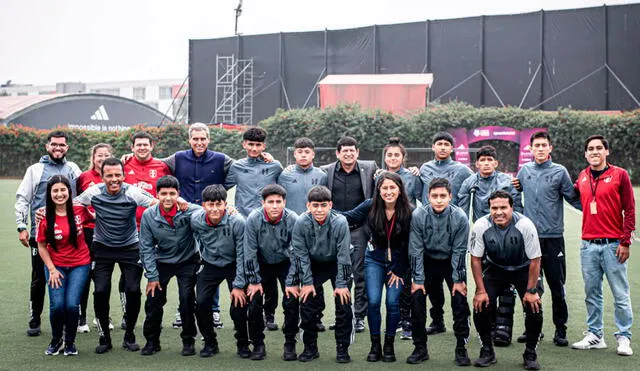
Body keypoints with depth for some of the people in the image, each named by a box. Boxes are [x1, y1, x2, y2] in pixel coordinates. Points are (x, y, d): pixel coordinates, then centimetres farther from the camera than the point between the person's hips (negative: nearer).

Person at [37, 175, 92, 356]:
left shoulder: (79, 210, -9)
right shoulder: (45, 217, -11)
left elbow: (93, 218, 16)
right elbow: (42, 246, -2)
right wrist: (52, 269, -7)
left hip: (79, 264, 0)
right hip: (56, 265, 0)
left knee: (72, 304, -11)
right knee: (57, 305, -10)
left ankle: (70, 342, 14)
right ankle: (56, 340, 18)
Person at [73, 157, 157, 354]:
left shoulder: (132, 192, -17)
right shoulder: (93, 192, -13)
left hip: (129, 247, -1)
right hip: (102, 247, 1)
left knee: (133, 290, -9)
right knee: (100, 291, -9)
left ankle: (129, 336, 12)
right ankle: (104, 337, 10)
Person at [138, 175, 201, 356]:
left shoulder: (189, 211, -22)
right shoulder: (148, 215, -14)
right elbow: (146, 248, -7)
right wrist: (152, 276, -7)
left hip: (187, 261, -2)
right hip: (162, 262, 2)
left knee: (187, 300, -10)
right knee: (153, 301, 1)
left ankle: (188, 340, 10)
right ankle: (152, 340, 20)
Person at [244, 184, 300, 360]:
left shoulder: (292, 219, -24)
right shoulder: (254, 219, -23)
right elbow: (249, 253, -15)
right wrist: (254, 281, -13)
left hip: (285, 263, 0)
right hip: (261, 264, 1)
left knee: (292, 301, -12)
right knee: (253, 301, -8)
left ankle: (290, 344, 6)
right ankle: (258, 344, 8)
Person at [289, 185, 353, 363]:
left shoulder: (340, 222, -28)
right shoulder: (301, 223, -24)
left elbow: (343, 255, -21)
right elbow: (300, 255, -14)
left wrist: (341, 284, -19)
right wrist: (307, 282, -14)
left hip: (337, 264, -1)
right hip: (313, 265, 1)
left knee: (343, 302, -10)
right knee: (307, 302, -4)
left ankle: (342, 348, 3)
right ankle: (310, 347, 11)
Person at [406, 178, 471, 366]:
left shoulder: (459, 217, -23)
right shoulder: (418, 215, -21)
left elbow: (459, 250, -14)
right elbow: (416, 249, -14)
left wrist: (458, 280, -13)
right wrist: (418, 279, -13)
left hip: (452, 262, -1)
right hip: (428, 260, 1)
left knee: (460, 301, -11)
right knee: (417, 298, -8)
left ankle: (461, 349, 3)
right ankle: (420, 348, 5)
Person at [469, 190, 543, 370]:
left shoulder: (525, 225, -28)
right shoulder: (481, 226, -23)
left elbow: (535, 260, -18)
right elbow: (476, 259, -11)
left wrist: (530, 291, -17)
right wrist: (481, 291, -13)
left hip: (523, 269, -1)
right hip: (495, 269, 2)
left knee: (534, 308, -17)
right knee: (480, 307, -14)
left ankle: (530, 354, 5)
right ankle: (487, 352, 7)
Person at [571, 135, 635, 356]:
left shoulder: (620, 175, -2)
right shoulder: (582, 177, 10)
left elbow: (629, 210, -3)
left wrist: (625, 242, -8)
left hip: (613, 245, -4)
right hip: (588, 246, 4)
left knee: (620, 294, -1)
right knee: (592, 294, 9)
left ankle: (624, 338, 6)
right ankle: (595, 335, 17)